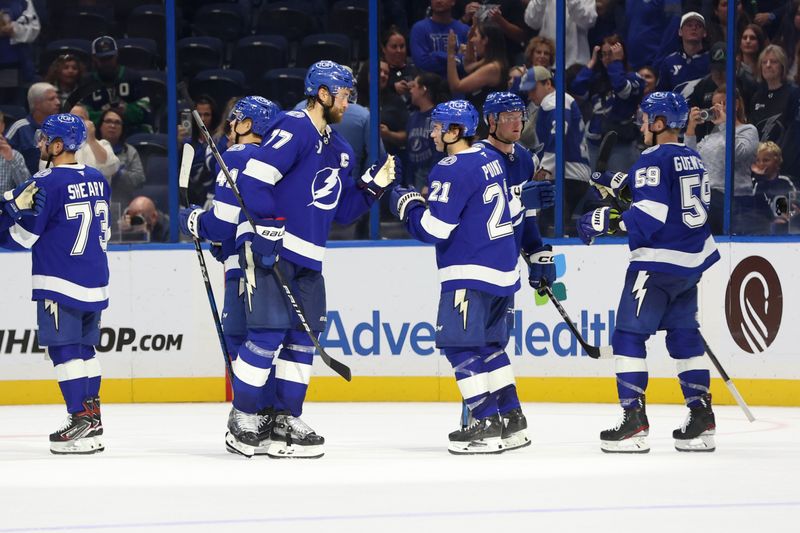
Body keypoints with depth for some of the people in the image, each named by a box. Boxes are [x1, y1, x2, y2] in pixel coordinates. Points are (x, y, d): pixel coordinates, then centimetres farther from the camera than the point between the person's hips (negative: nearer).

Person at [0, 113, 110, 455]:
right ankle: (91, 415, 19)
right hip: (95, 281, 8)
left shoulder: (48, 183, -14)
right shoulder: (97, 181, 9)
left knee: (64, 348, -6)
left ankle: (81, 422, -12)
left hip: (61, 283, -8)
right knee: (83, 347, 16)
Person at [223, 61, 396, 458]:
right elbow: (252, 180, -19)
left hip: (307, 258, 9)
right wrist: (270, 227, -22)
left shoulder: (339, 150, 18)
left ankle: (286, 423, 15)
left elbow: (342, 210, 21)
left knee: (302, 337, 8)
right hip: (268, 249, -9)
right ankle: (243, 422, -3)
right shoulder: (293, 129, -10)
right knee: (268, 334, -12)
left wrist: (372, 186, 6)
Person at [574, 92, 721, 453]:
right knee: (684, 336, 15)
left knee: (629, 335, -4)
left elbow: (650, 215, -22)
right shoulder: (692, 160, 14)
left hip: (658, 262, -9)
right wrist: (621, 185, 21)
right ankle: (701, 422, 12)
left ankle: (634, 422, -11)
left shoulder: (654, 160, -13)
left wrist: (605, 222, -17)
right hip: (692, 261, 9)